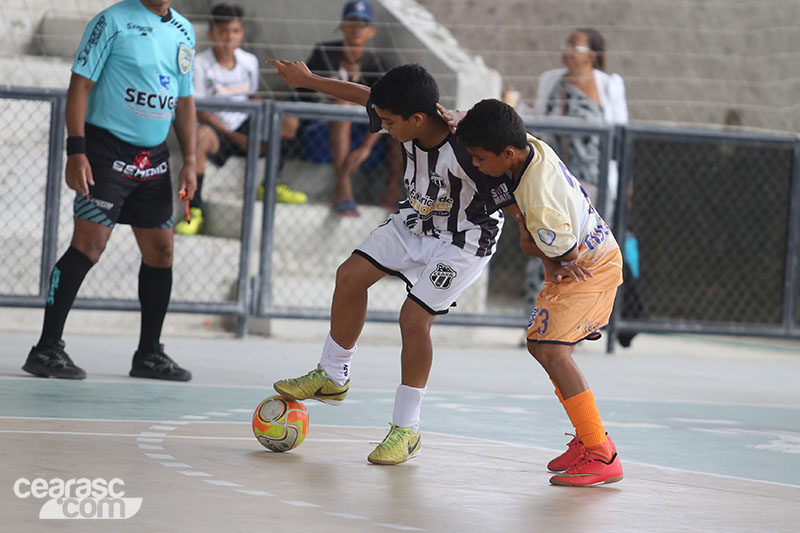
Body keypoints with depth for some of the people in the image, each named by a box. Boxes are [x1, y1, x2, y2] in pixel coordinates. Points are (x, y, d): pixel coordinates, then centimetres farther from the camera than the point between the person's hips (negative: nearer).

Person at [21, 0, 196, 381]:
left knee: (160, 251, 8)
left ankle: (149, 353, 19)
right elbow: (80, 84, -9)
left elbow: (184, 100, 20)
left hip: (154, 157, 7)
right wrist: (75, 150, -18)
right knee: (89, 243, -15)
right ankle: (47, 349, -12)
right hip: (107, 147, -7)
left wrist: (189, 161, 12)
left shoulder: (183, 31, 13)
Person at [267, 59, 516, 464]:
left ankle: (406, 428, 2)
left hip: (463, 241, -7)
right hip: (416, 220, 7)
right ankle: (332, 377, 23)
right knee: (351, 276, 3)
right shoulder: (408, 119, -18)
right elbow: (365, 95, 2)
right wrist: (308, 81, 12)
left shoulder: (468, 152, -37)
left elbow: (518, 204, -30)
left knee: (414, 318, -13)